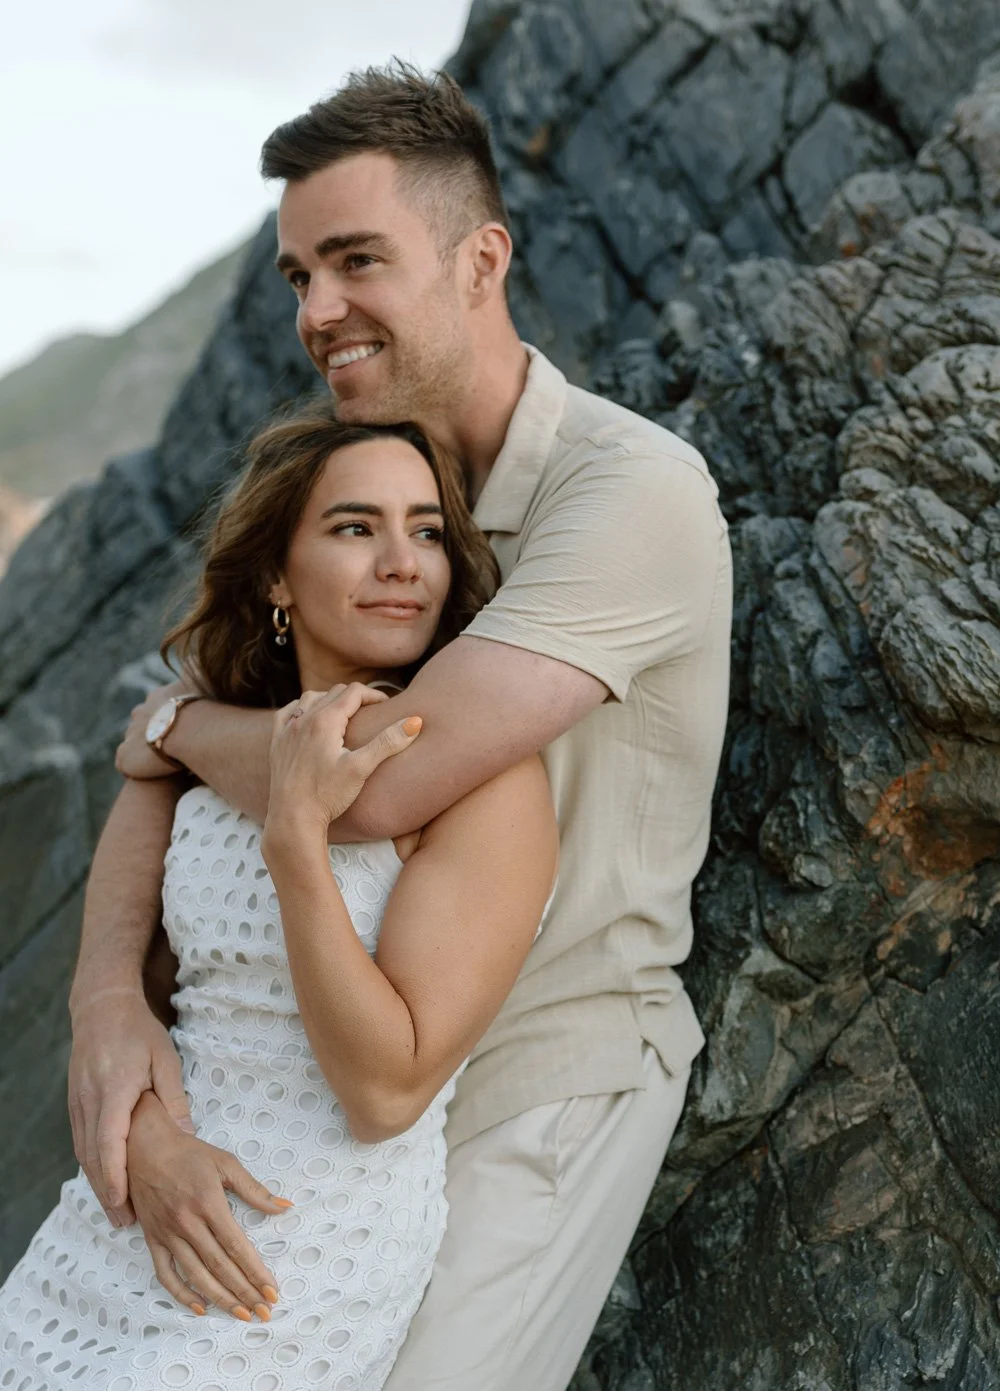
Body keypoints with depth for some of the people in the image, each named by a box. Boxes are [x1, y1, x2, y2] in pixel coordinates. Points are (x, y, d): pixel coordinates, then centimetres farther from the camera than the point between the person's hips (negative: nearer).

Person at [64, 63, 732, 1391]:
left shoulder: (634, 488, -25)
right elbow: (160, 779, -1)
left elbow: (377, 783, -34)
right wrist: (107, 994, -21)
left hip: (549, 1073, -7)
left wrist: (177, 718, -13)